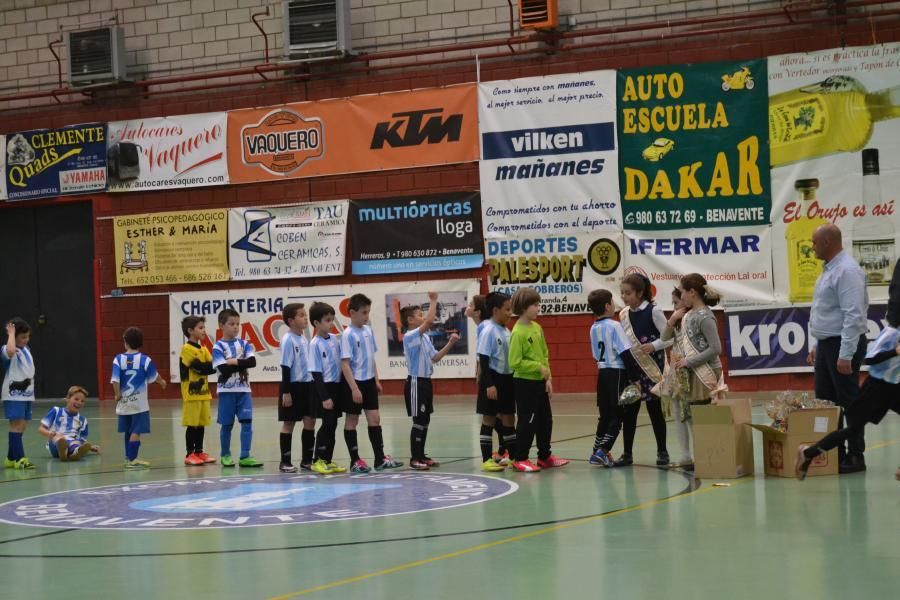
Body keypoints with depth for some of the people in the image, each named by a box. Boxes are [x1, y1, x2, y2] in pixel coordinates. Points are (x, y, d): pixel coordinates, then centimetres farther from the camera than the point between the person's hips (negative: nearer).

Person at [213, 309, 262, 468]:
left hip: (243, 390, 3)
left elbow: (252, 362, -7)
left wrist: (234, 362, -14)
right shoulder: (218, 347, -5)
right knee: (227, 424, 7)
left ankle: (245, 457, -2)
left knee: (247, 422, -5)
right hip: (227, 391, -3)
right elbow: (224, 369, -15)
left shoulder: (244, 344, 7)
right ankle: (225, 455, 21)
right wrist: (242, 365, -10)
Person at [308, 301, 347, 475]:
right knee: (328, 424, -7)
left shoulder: (335, 339, 6)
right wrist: (324, 397, -16)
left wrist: (344, 387, 12)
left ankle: (328, 460, 16)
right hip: (323, 388, -6)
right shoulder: (315, 344, -12)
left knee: (332, 425, 9)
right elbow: (316, 373, -13)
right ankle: (317, 460, 3)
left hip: (337, 386, 6)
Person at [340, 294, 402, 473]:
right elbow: (345, 364, -18)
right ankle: (355, 461, 11)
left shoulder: (368, 331, 6)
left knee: (374, 418, 6)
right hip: (355, 383, -7)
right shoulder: (348, 334, -15)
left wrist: (376, 380, 13)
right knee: (352, 421, 5)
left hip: (369, 381, 7)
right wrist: (354, 388, -21)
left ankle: (380, 459, 11)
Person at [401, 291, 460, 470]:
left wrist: (450, 343, 6)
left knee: (425, 420, 12)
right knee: (418, 421, -6)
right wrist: (433, 301, -23)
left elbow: (435, 357, 15)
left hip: (426, 382, 9)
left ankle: (421, 455, 19)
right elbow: (429, 322, -30)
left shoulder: (425, 337, 13)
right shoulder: (410, 337, -16)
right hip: (416, 382, -9)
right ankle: (415, 458, -1)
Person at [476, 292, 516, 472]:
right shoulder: (488, 331, -14)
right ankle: (487, 459, 5)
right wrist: (489, 384, -21)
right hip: (493, 379, -7)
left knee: (509, 418, 11)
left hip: (507, 378, 7)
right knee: (489, 419, 0)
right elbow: (483, 359, -17)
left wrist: (514, 378, 17)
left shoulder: (506, 331, 8)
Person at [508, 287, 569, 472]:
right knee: (527, 421, -1)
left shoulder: (537, 328, 7)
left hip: (539, 382, 8)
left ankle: (545, 456, 26)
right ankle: (520, 459, 9)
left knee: (545, 419, 14)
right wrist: (538, 367, -18)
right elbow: (515, 362, -20)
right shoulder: (518, 332, -17)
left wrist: (548, 378, 6)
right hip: (524, 383, -8)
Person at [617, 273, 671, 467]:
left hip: (651, 368, -5)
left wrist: (653, 346, -23)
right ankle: (627, 453, 12)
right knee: (628, 411, 5)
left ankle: (662, 451, 14)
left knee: (654, 409, 3)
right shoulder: (624, 315, 7)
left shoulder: (653, 311, -9)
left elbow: (669, 337, -10)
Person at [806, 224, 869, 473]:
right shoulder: (830, 269, 14)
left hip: (843, 345, -10)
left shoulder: (847, 270, -17)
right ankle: (834, 454, 16)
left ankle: (855, 457, 4)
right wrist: (817, 346, 19)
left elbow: (853, 316, -22)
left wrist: (845, 356, -24)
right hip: (827, 345, 10)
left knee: (849, 402, -3)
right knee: (825, 401, 10)